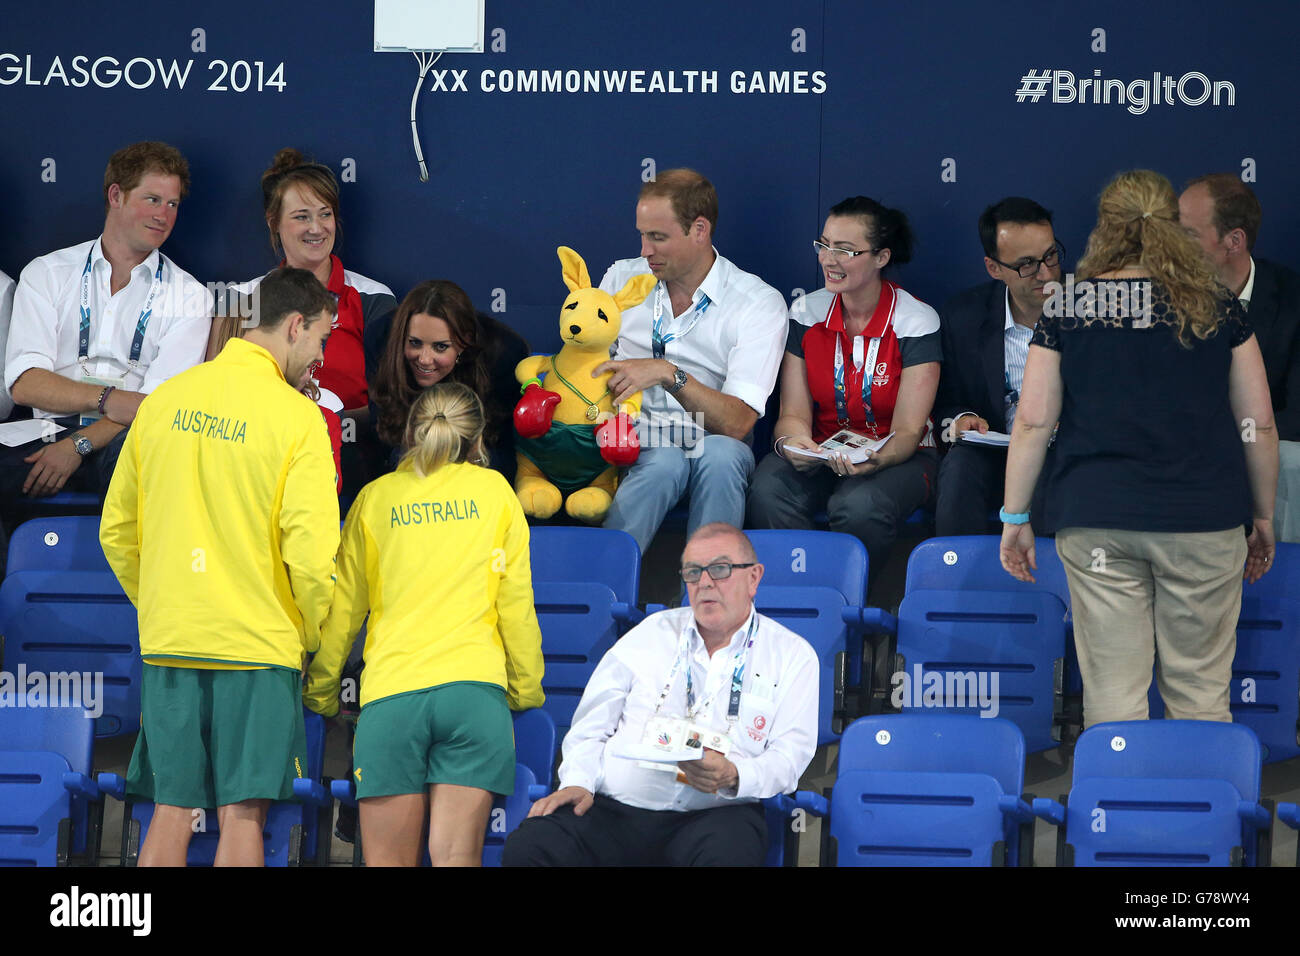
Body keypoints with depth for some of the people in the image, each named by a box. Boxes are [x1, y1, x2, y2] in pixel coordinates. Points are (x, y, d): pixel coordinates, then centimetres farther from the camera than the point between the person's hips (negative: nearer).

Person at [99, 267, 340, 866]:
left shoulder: (164, 400, 5)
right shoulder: (295, 416, -10)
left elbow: (117, 531, 10)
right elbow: (310, 553, -15)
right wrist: (312, 635, 2)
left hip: (167, 640, 4)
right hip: (258, 642, -4)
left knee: (171, 812, 7)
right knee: (242, 814, 0)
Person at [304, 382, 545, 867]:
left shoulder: (376, 497, 12)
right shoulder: (494, 490, 11)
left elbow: (343, 607, 14)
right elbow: (516, 602, 9)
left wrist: (321, 691, 25)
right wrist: (526, 689, 19)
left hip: (391, 690, 0)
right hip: (474, 685, 0)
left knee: (388, 862, 1)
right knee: (456, 857, -6)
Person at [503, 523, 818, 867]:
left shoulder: (792, 655, 12)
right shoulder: (651, 634, 19)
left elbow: (788, 757, 2)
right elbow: (591, 727, 18)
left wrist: (732, 776, -18)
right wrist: (579, 783, -2)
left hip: (712, 813, -2)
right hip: (612, 808, 2)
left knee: (728, 853, -41)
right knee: (525, 847, -26)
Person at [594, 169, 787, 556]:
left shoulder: (760, 303, -3)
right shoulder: (621, 278, 10)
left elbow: (737, 423, -13)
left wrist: (669, 374, -26)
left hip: (708, 441, -1)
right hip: (632, 439, 1)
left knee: (721, 454, -37)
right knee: (664, 460, -35)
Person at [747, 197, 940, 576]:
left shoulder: (917, 322, -9)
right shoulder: (805, 313, 3)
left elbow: (907, 433, -11)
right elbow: (793, 413, 1)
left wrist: (874, 460, -34)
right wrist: (791, 443, -25)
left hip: (896, 458, -3)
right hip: (821, 453, 3)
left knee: (859, 505, -37)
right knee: (768, 490, -32)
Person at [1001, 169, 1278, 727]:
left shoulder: (1067, 310, 3)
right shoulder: (1218, 309, 4)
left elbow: (1033, 421, 1)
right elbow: (1260, 424, 7)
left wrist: (1015, 517, 9)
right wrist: (1263, 516, 17)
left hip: (1095, 520, 0)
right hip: (1204, 517, 0)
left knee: (1112, 694, 1)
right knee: (1201, 691, 6)